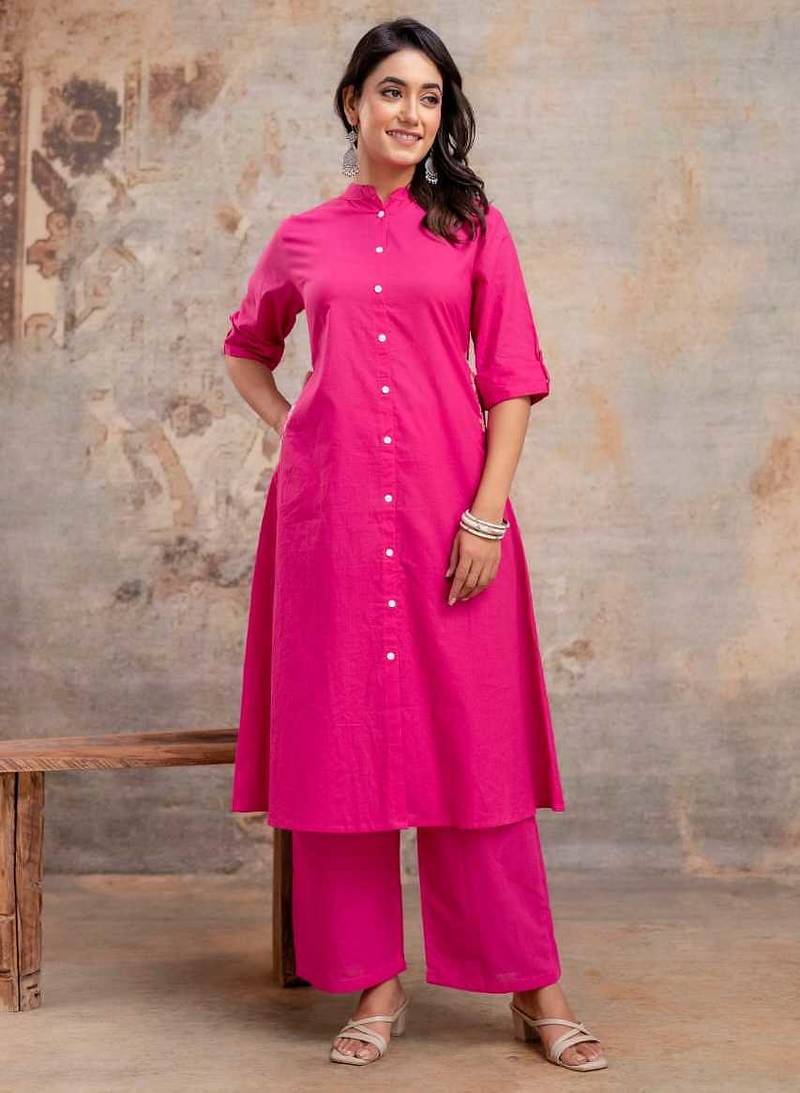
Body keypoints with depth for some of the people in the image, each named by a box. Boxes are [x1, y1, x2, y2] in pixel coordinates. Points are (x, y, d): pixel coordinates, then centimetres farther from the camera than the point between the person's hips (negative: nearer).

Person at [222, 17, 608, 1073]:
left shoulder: (474, 226, 8)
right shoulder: (301, 239, 12)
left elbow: (512, 379, 2)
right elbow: (246, 351, 28)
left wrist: (488, 512, -8)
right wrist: (292, 428, 10)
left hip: (449, 502, -1)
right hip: (330, 508, 2)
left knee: (473, 739, -1)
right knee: (343, 733, 2)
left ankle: (535, 988, 9)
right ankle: (376, 984, 13)